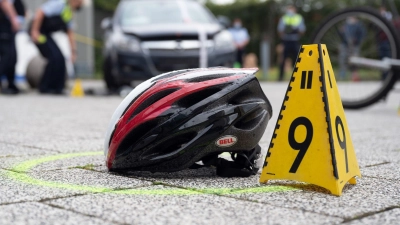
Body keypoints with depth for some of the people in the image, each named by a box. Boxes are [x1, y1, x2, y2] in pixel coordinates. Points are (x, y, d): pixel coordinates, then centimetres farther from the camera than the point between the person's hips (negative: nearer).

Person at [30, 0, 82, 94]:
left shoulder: (70, 13, 12)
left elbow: (70, 32, 17)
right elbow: (40, 12, -24)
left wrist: (73, 50, 13)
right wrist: (35, 31, -26)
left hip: (46, 33, 9)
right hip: (39, 33, -9)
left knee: (60, 59, 5)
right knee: (54, 58, -15)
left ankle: (57, 87, 12)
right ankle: (44, 87, -5)